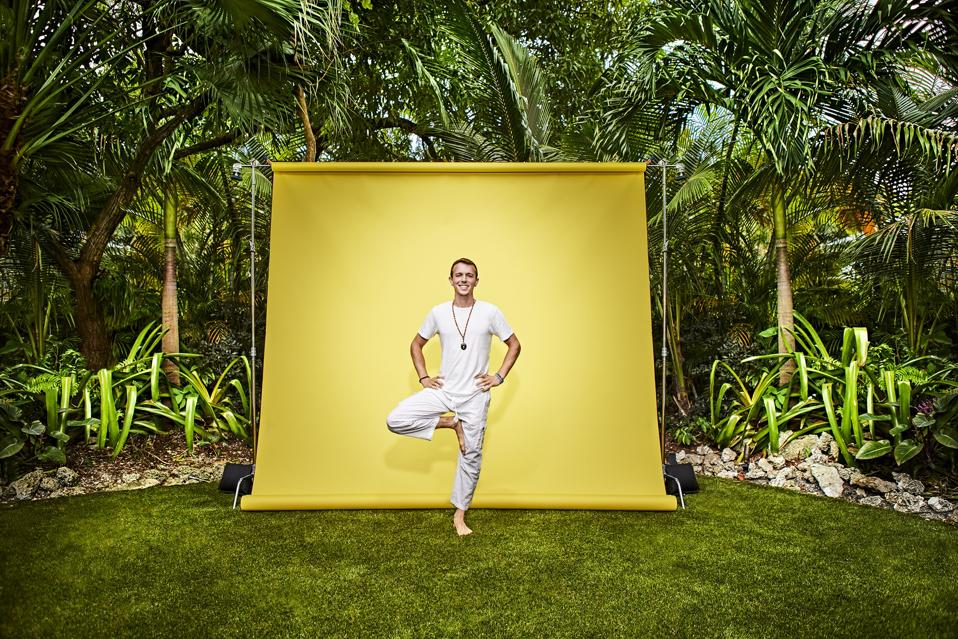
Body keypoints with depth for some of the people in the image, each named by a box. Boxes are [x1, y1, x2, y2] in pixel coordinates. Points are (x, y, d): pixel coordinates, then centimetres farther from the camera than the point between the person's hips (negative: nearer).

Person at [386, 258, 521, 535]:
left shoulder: (490, 312, -5)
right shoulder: (438, 312, -1)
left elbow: (514, 345, 4)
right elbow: (416, 345, 12)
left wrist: (499, 377, -5)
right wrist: (423, 377, 1)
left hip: (475, 396, -1)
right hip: (442, 390, 2)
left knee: (470, 456, 5)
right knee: (395, 420, -16)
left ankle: (459, 516, 24)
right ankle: (451, 423, 4)